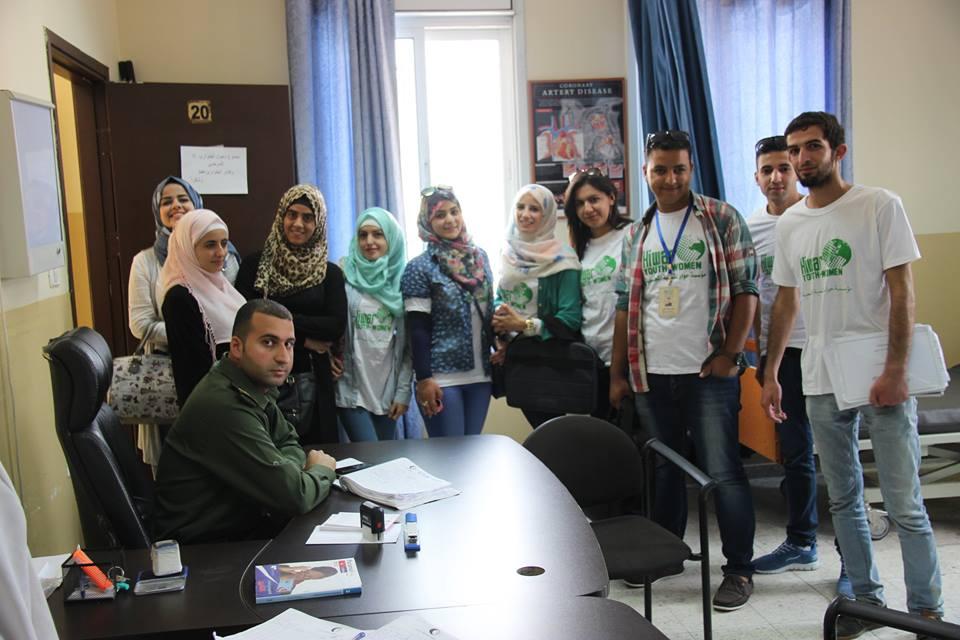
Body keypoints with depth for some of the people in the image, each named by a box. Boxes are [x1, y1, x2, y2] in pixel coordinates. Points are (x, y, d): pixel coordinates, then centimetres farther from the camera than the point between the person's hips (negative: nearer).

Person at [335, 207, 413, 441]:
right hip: (352, 389, -3)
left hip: (388, 390, 3)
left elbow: (408, 342, 4)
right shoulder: (344, 277, -3)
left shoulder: (402, 281, 4)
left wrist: (403, 391, 1)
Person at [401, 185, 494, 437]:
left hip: (480, 373, 5)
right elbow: (418, 330, -10)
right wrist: (424, 378, -14)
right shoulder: (420, 268, -7)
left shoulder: (480, 257, 9)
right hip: (442, 377, -5)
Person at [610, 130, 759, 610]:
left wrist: (729, 355, -11)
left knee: (722, 472, -1)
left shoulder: (722, 219, 0)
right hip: (650, 374, 5)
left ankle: (739, 569, 13)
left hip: (709, 372, -4)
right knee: (663, 467, 16)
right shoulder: (636, 235, 12)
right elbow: (625, 308, 13)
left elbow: (745, 291, -3)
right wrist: (617, 374, 10)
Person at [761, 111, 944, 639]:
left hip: (881, 378, -5)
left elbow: (901, 292, -9)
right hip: (821, 382, 5)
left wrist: (895, 370, -16)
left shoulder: (879, 206, -5)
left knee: (904, 505, 0)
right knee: (844, 499, 14)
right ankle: (866, 597, 28)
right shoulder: (789, 224, 10)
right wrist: (770, 375, 13)